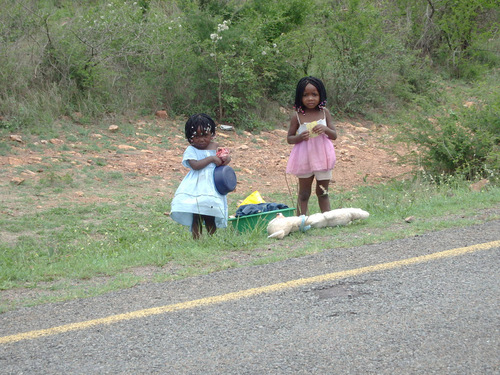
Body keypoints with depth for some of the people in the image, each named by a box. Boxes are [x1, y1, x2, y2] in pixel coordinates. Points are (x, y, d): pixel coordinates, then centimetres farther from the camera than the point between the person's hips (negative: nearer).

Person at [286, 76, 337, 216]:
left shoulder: (324, 112, 0)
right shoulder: (297, 116, -6)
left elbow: (334, 136, 3)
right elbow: (289, 138, -1)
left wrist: (326, 129, -18)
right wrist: (300, 137, -22)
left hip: (322, 156, 2)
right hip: (304, 158, -2)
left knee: (323, 192, 12)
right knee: (304, 194, 5)